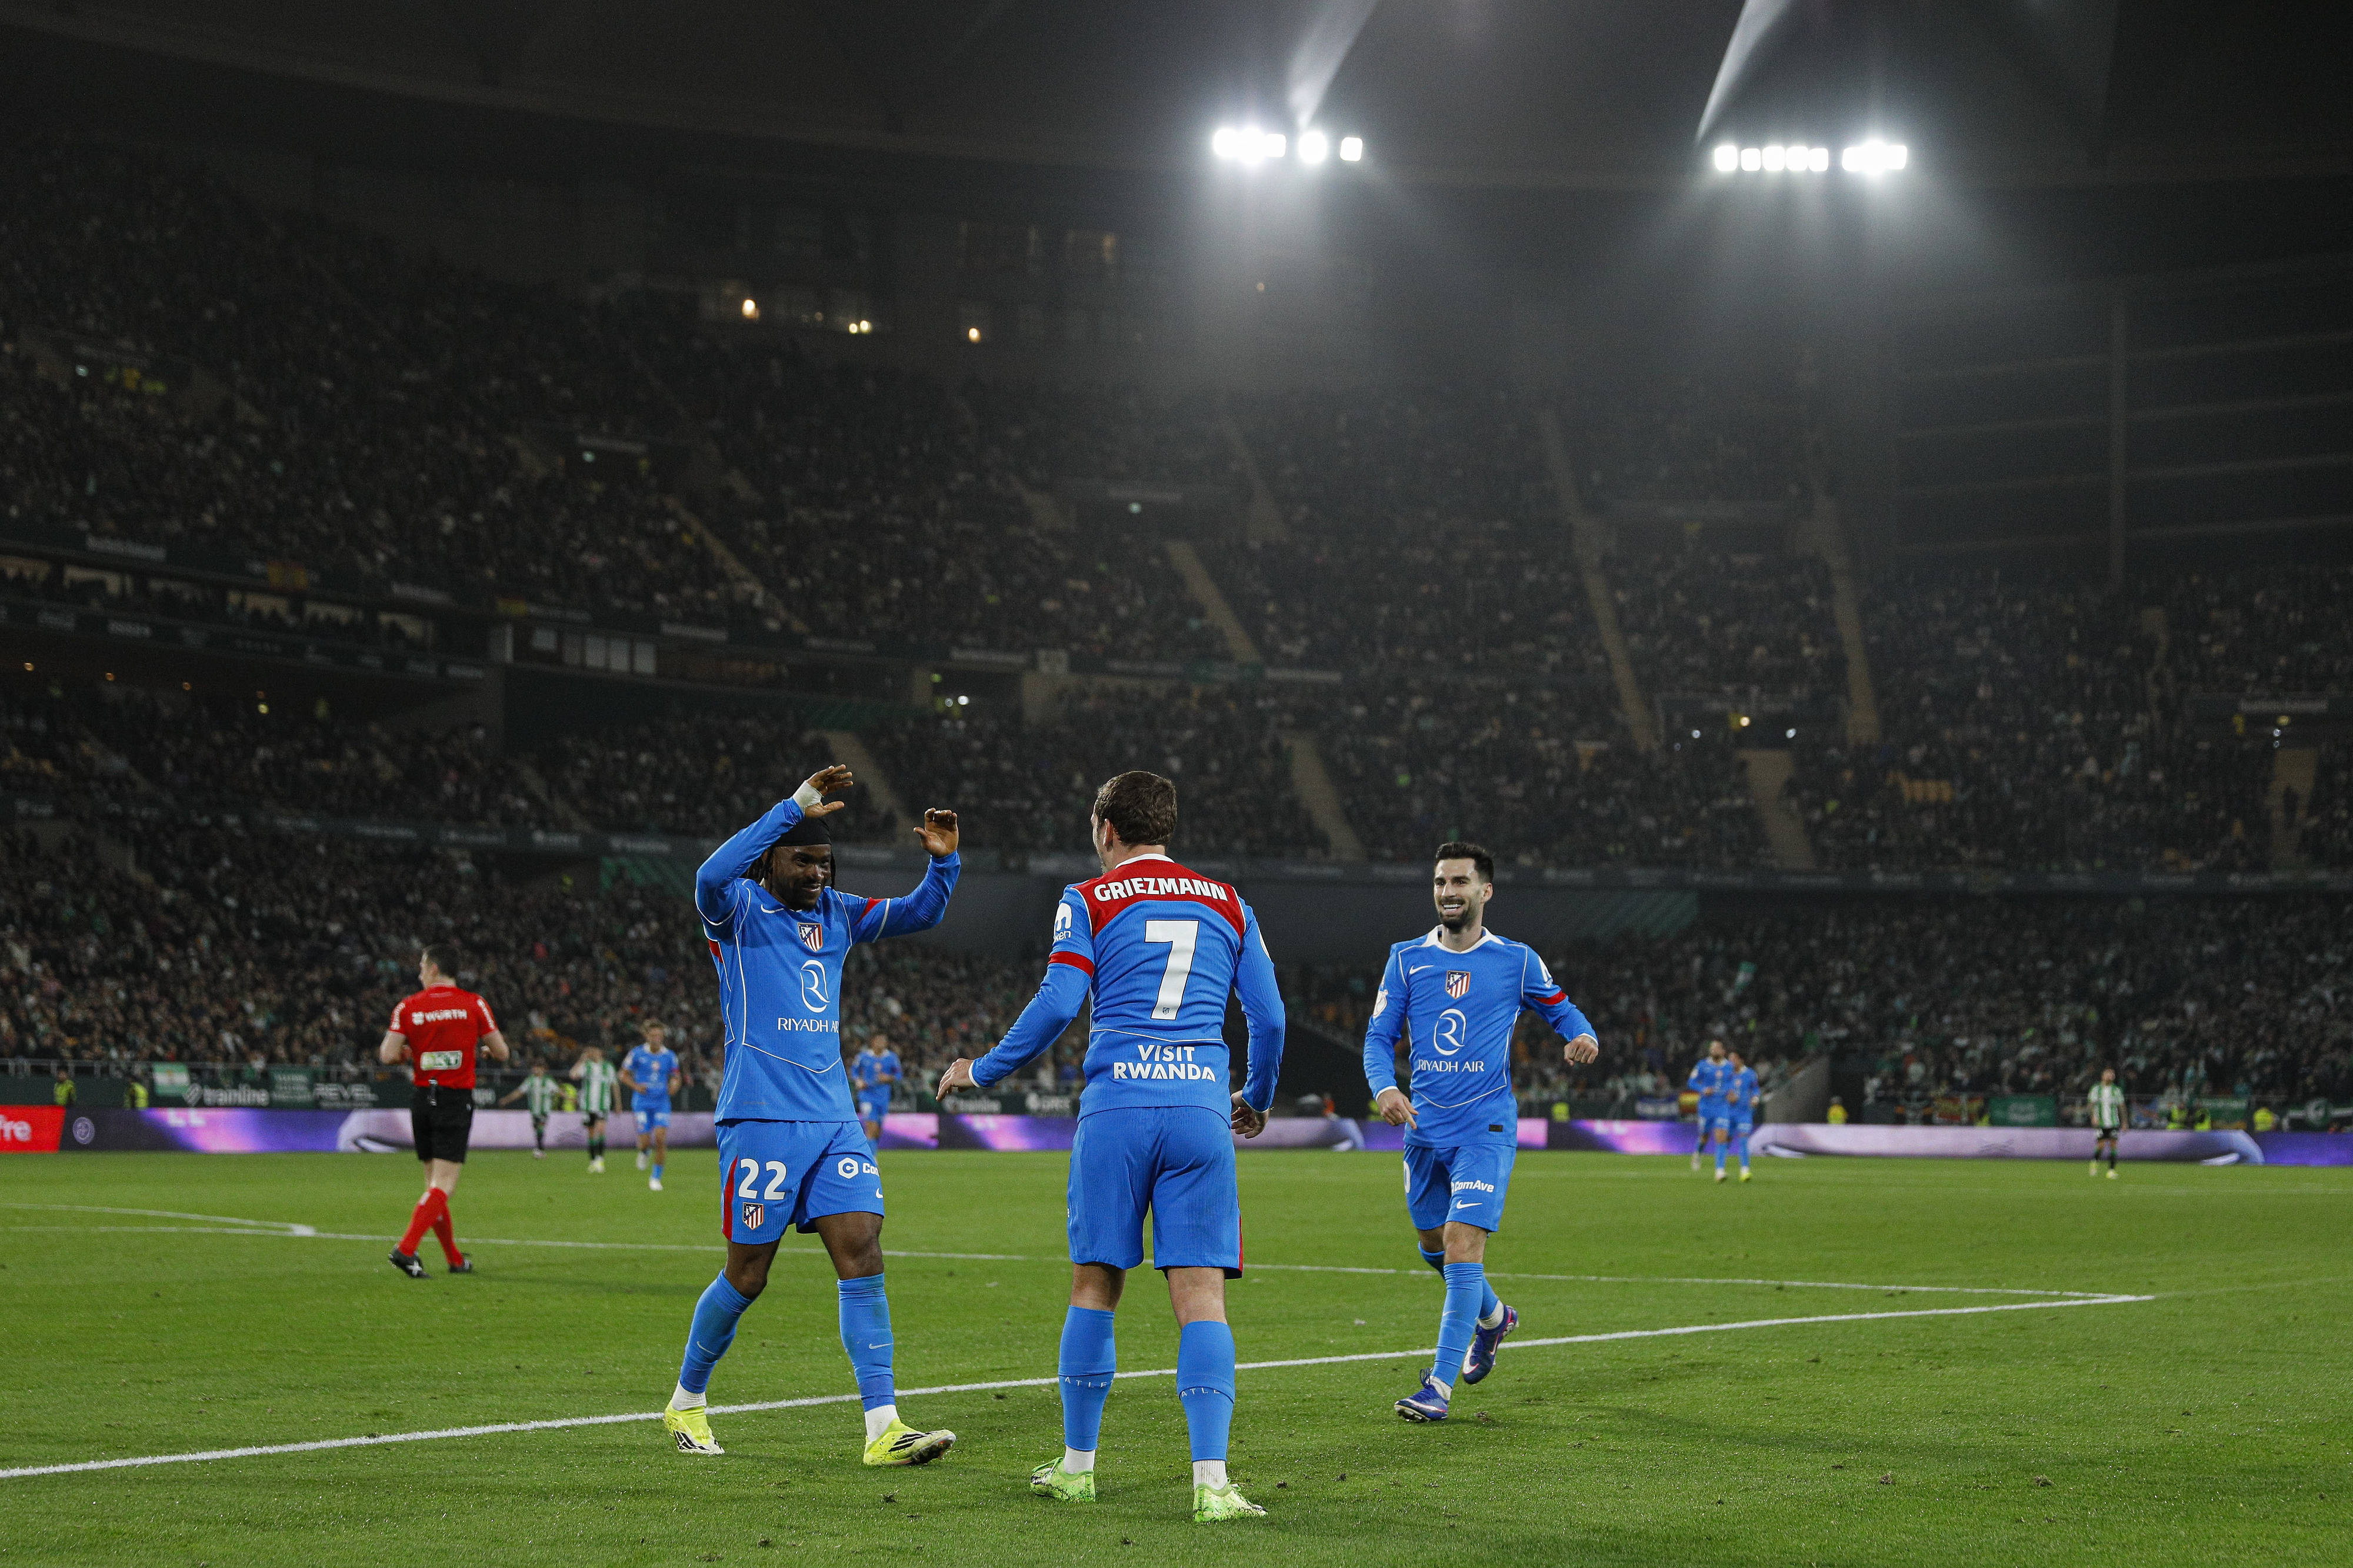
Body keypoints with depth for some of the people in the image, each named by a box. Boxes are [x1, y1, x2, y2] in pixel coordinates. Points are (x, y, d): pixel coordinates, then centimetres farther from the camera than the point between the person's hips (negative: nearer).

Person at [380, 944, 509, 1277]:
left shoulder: (408, 1007, -1)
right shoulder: (474, 1004, -3)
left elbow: (387, 1055, -8)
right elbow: (502, 1052, -1)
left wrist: (409, 1053, 13)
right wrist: (483, 1047, 21)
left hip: (422, 1099, 3)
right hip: (457, 1100, -3)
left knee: (435, 1184, 14)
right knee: (443, 1186, -6)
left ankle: (455, 1259, 21)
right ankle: (406, 1249, -23)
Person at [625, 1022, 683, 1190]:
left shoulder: (670, 1056, 2)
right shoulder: (637, 1053, -3)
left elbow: (676, 1077, 13)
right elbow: (624, 1074, 6)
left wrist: (675, 1085, -11)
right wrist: (636, 1086, -12)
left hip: (662, 1103, 1)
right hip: (642, 1103, -1)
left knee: (661, 1140, -12)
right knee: (645, 1142, -7)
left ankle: (656, 1178, 1)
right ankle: (643, 1152, 32)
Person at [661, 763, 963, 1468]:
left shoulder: (836, 913, 15)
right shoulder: (738, 909, -4)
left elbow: (918, 913, 21)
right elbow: (711, 877, -27)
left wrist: (943, 862, 0)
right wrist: (794, 807, -30)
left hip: (834, 1119, 5)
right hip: (761, 1119, -5)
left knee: (863, 1258, -6)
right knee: (747, 1276, 3)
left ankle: (883, 1428, -9)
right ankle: (686, 1403, 25)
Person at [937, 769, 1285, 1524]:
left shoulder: (1089, 901, 6)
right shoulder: (1228, 905, 15)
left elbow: (1055, 1006, -4)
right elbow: (1268, 1017, 12)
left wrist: (982, 1072, 10)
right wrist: (1257, 1098, 29)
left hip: (1116, 1107, -1)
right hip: (1201, 1108, 1)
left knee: (1095, 1286, 10)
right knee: (1201, 1295, -2)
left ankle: (1077, 1466, 18)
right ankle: (1211, 1482, -11)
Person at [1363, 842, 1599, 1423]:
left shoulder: (1516, 960, 2)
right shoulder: (1407, 959, 6)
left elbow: (1560, 1009, 14)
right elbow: (1379, 1037, 5)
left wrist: (1582, 1036, -10)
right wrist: (1384, 1087, -15)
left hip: (1486, 1124, -4)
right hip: (1424, 1126, 4)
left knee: (1463, 1243, -16)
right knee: (1435, 1245, 16)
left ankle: (1440, 1385, -15)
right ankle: (1492, 1318, 48)